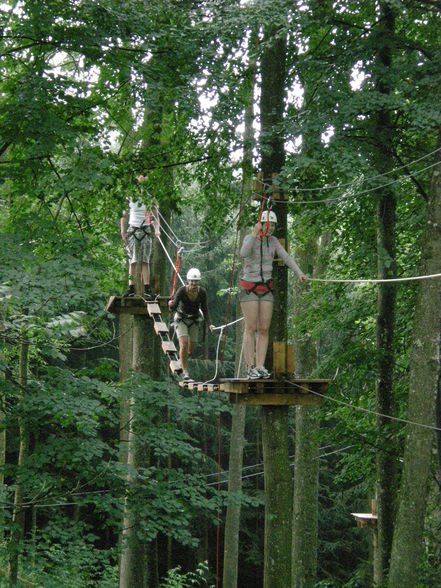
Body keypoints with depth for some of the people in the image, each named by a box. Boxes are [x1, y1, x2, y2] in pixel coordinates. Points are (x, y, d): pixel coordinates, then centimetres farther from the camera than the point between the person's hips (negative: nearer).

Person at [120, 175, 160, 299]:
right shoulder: (130, 199, 8)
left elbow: (155, 216, 6)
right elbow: (124, 216, 11)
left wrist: (157, 229, -10)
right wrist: (123, 231, 1)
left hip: (146, 231, 0)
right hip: (132, 230, 0)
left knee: (145, 261, -3)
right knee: (132, 261, -3)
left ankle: (147, 289, -6)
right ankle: (131, 288, -4)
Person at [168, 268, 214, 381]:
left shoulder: (202, 292, -17)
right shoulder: (182, 291, -24)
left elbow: (205, 309, -9)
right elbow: (174, 308, -22)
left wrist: (209, 324, -21)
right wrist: (171, 305, -45)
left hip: (194, 320, 3)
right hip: (181, 319, -3)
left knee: (191, 349, 5)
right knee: (184, 344, -21)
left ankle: (182, 363, 38)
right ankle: (185, 371, -10)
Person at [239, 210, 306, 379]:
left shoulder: (273, 241, 6)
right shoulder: (249, 238, -9)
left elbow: (286, 257, -2)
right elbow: (244, 254, -31)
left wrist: (299, 273, -17)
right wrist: (255, 234, -36)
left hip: (266, 289, 5)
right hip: (249, 288, -5)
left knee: (264, 330, 0)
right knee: (251, 329, -7)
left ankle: (260, 367, 2)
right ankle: (250, 368, -6)